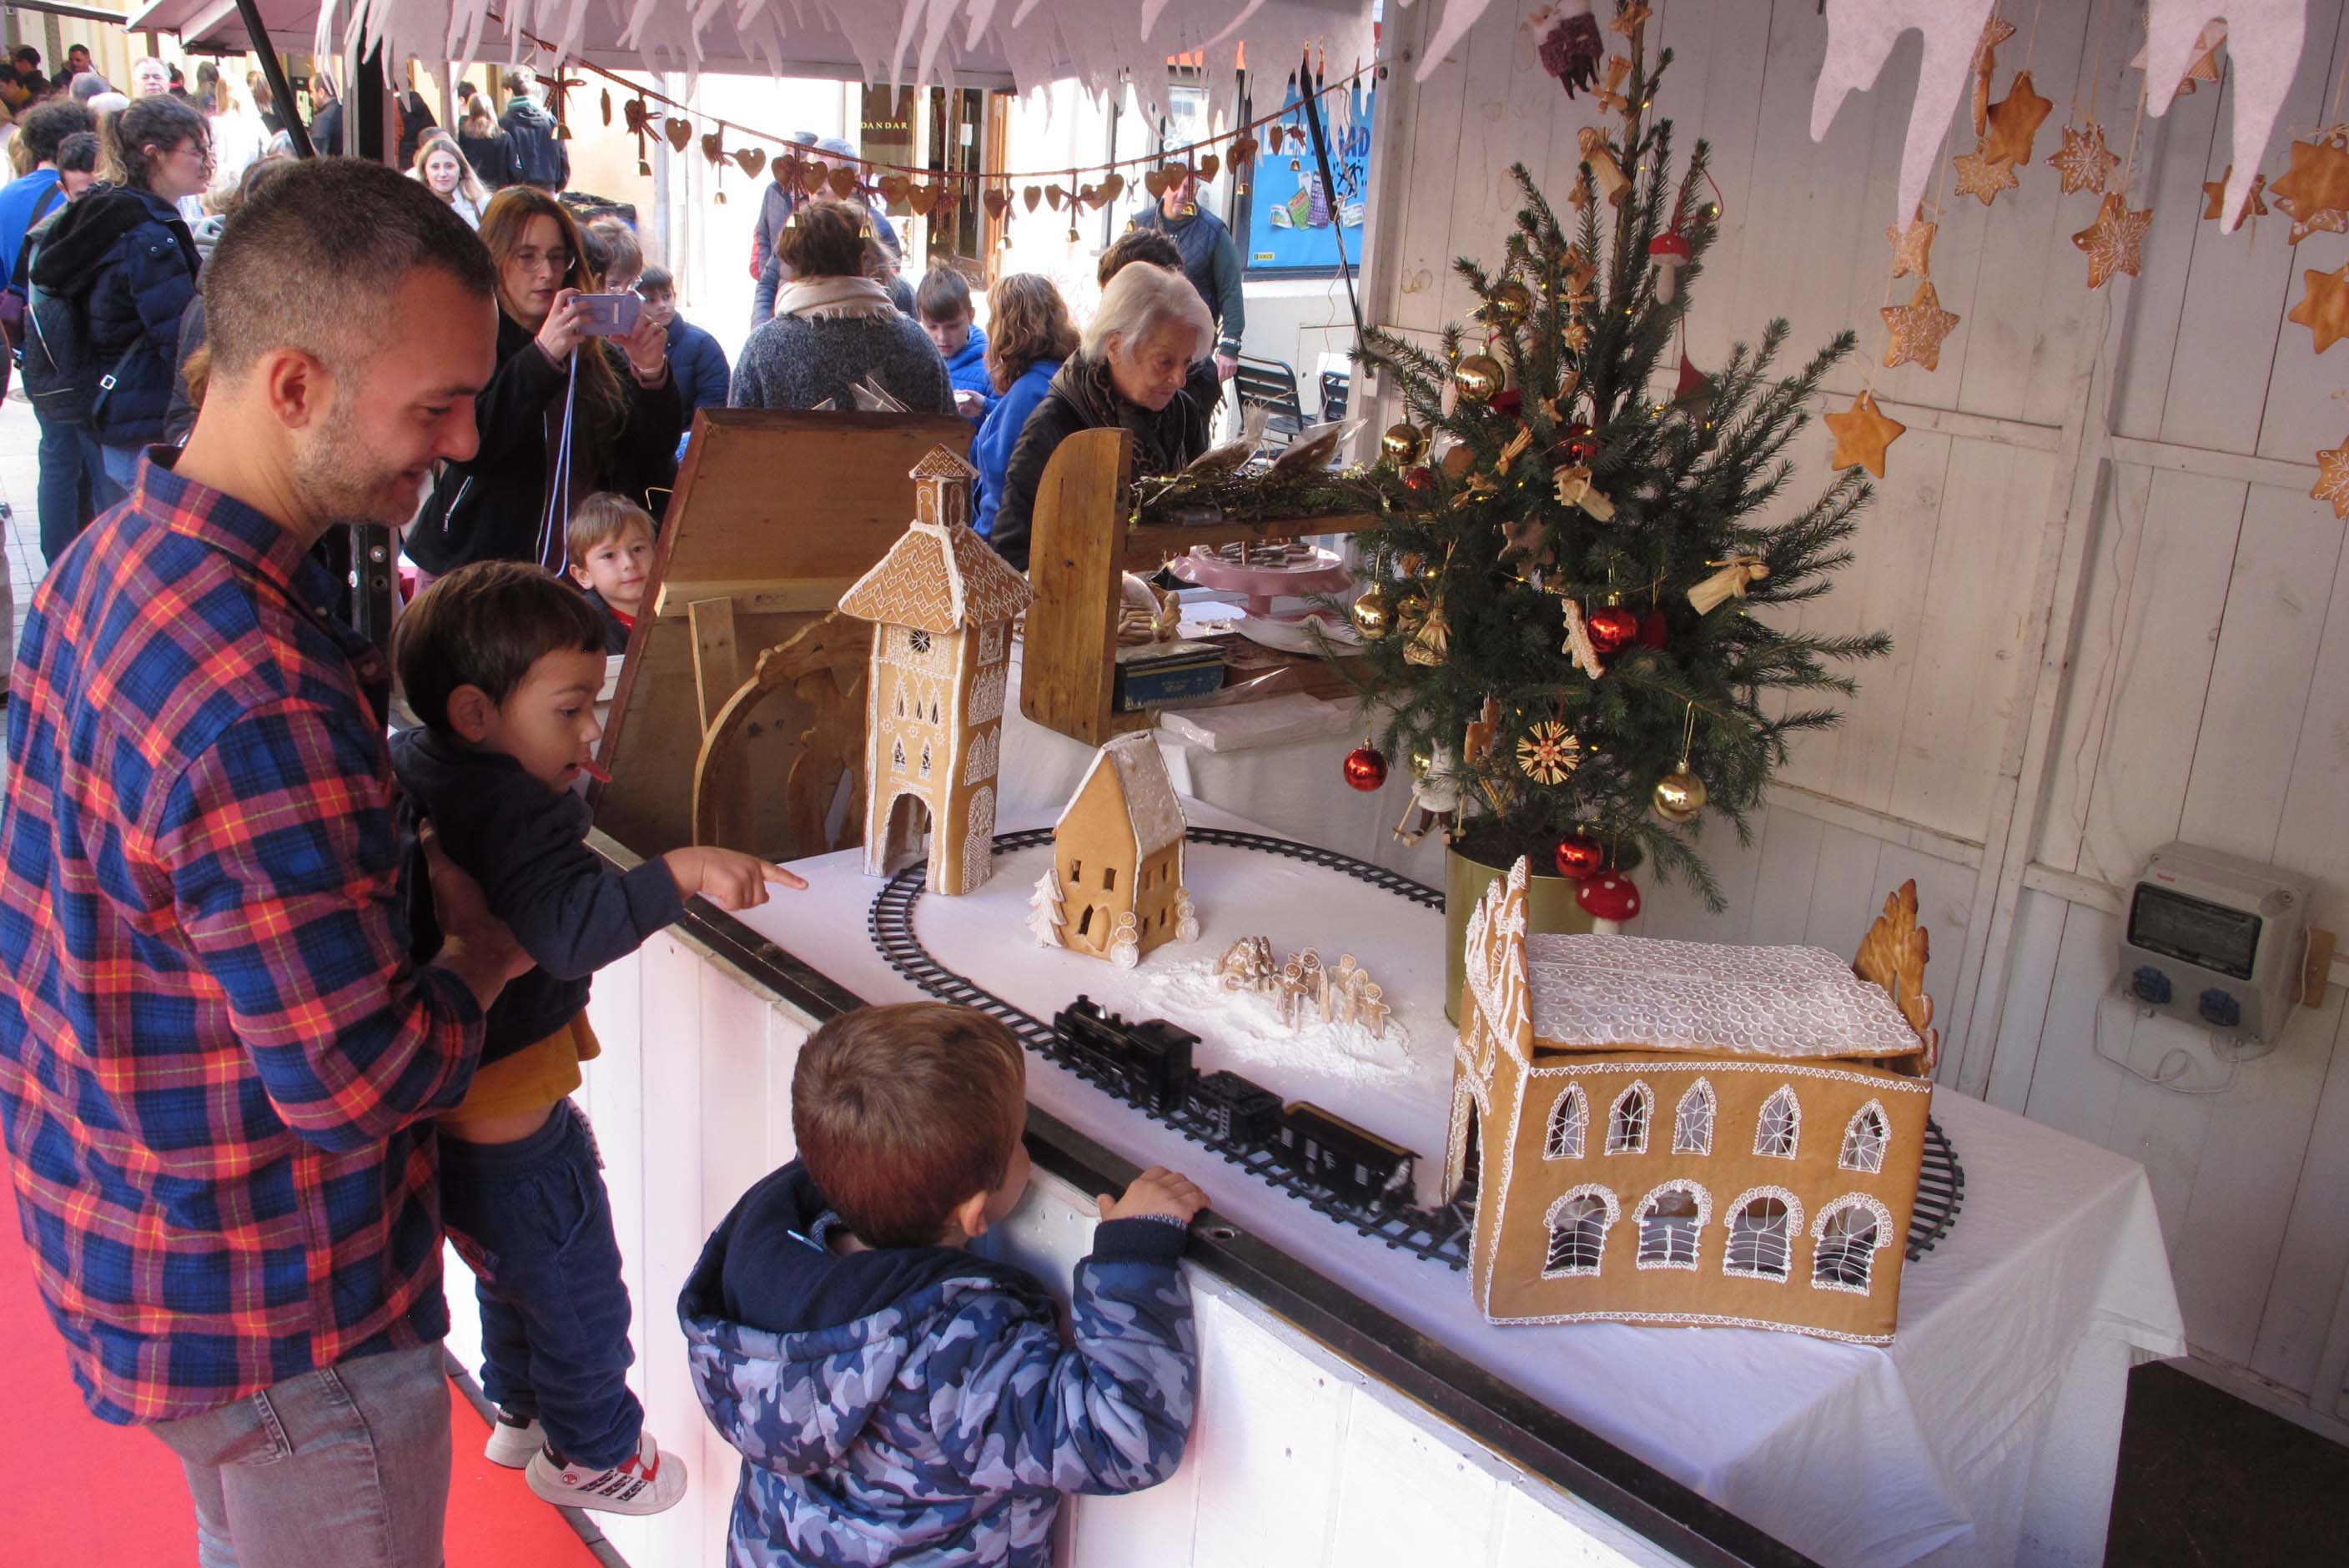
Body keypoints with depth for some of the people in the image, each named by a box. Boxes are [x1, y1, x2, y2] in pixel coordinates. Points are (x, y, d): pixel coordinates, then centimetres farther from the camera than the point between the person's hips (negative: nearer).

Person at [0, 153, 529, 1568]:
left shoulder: (121, 554, -1)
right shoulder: (254, 699, -34)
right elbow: (358, 1081, -28)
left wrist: (408, 878, -1)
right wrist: (488, 959, -11)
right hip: (281, 1321, -9)